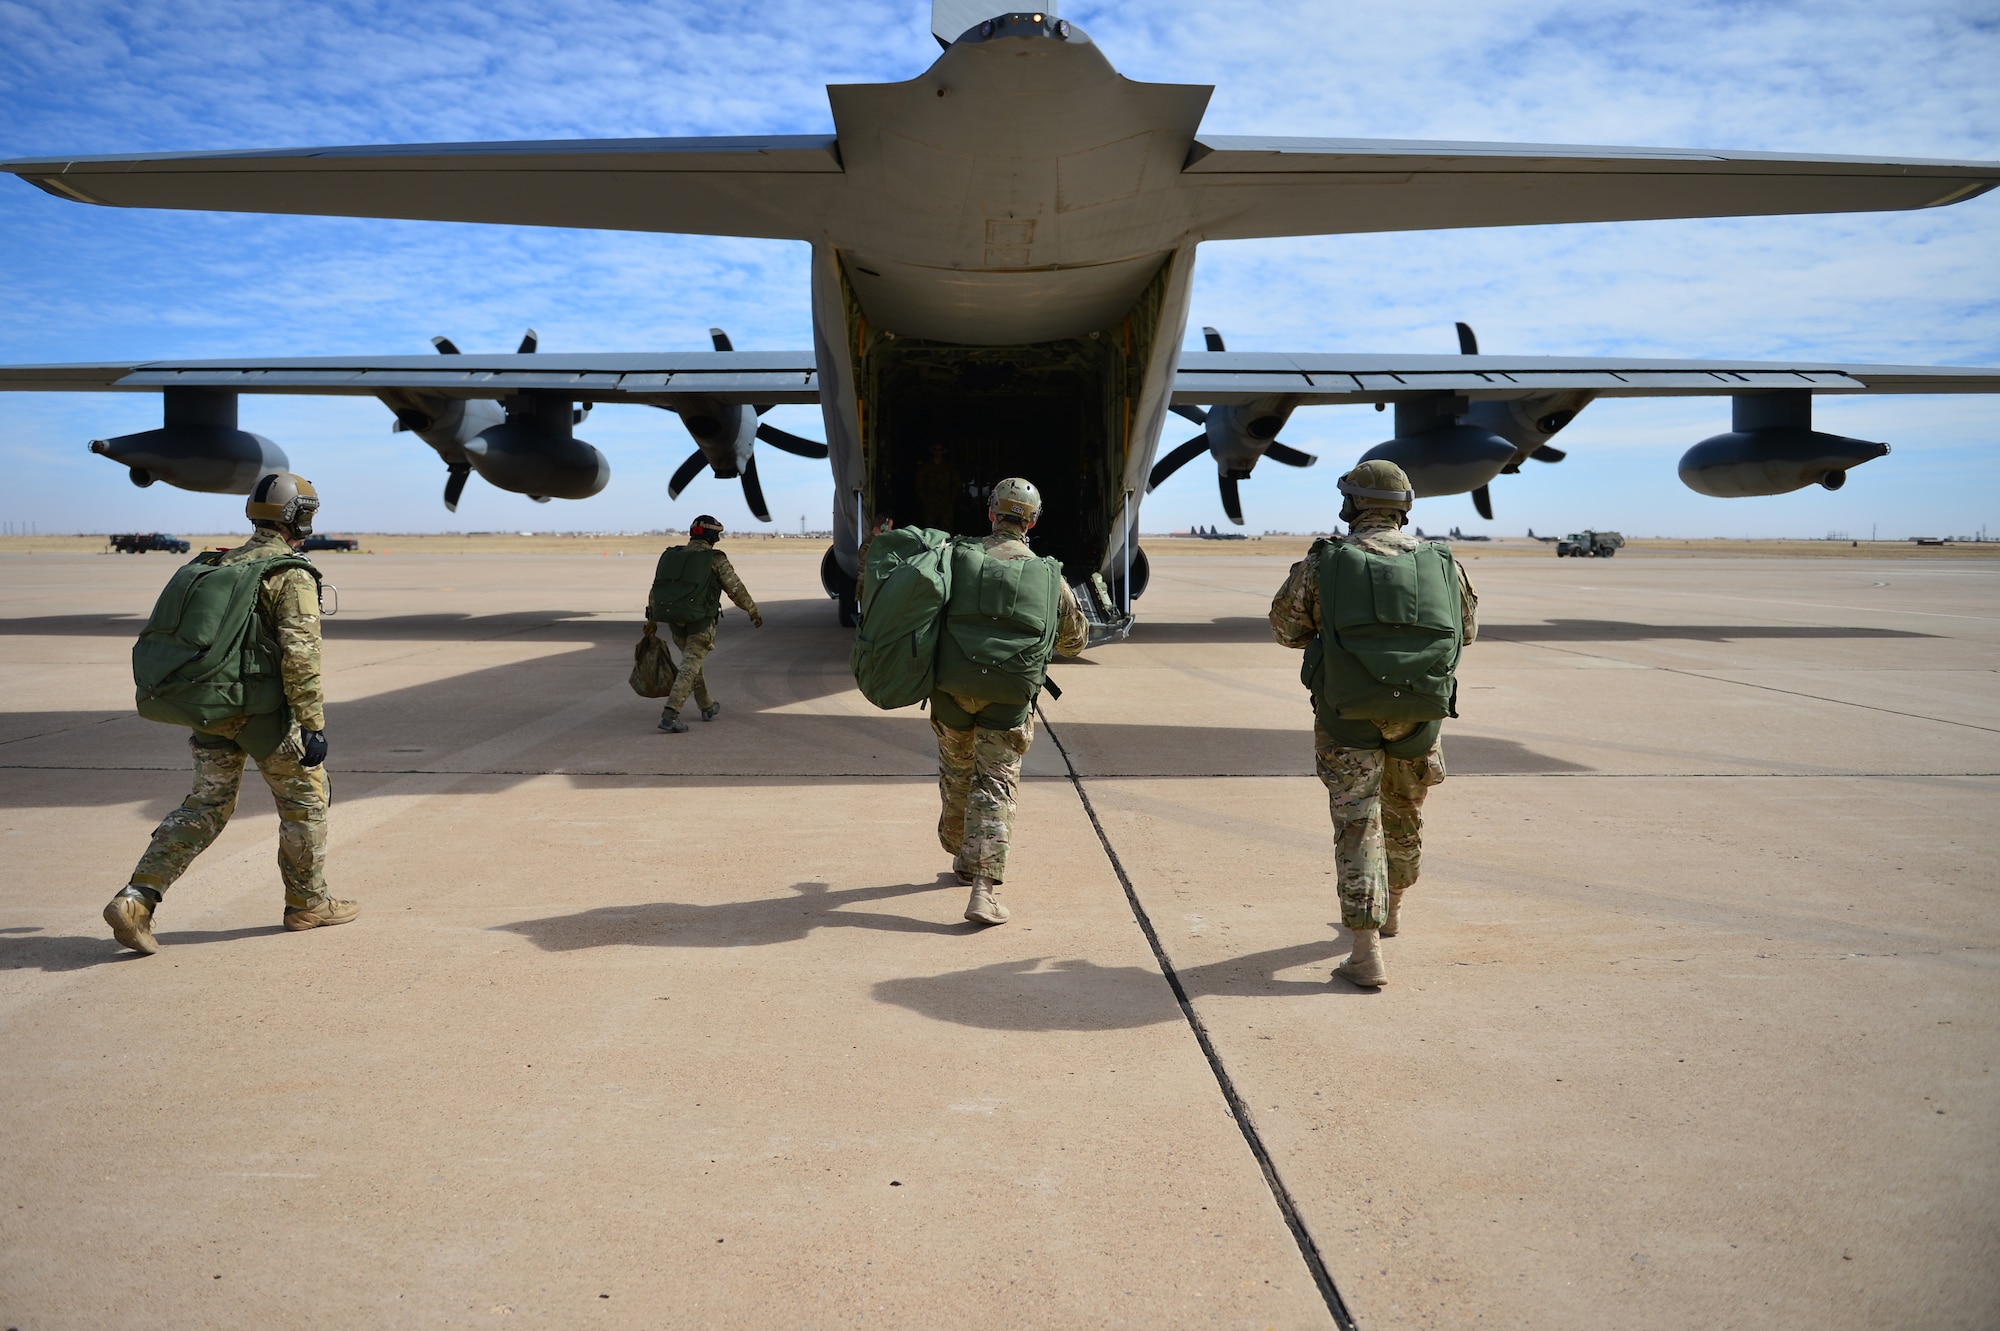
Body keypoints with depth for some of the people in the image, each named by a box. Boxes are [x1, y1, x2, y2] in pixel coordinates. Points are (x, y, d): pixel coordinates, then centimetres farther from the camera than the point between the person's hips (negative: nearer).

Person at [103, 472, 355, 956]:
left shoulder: (220, 565, 13)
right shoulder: (292, 576, -12)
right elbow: (299, 656, -20)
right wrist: (313, 726, -19)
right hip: (264, 715, -7)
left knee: (205, 807, 13)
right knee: (305, 797, 11)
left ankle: (136, 901, 3)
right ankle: (308, 902, 21)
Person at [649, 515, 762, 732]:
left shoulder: (671, 555, 9)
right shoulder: (715, 559, -5)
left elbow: (656, 590, 13)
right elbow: (736, 590, -3)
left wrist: (652, 619, 24)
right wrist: (754, 611, 11)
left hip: (675, 621, 6)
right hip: (700, 623, -6)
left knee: (692, 660, 23)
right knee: (689, 667, -6)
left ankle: (707, 708, 34)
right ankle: (669, 715, -19)